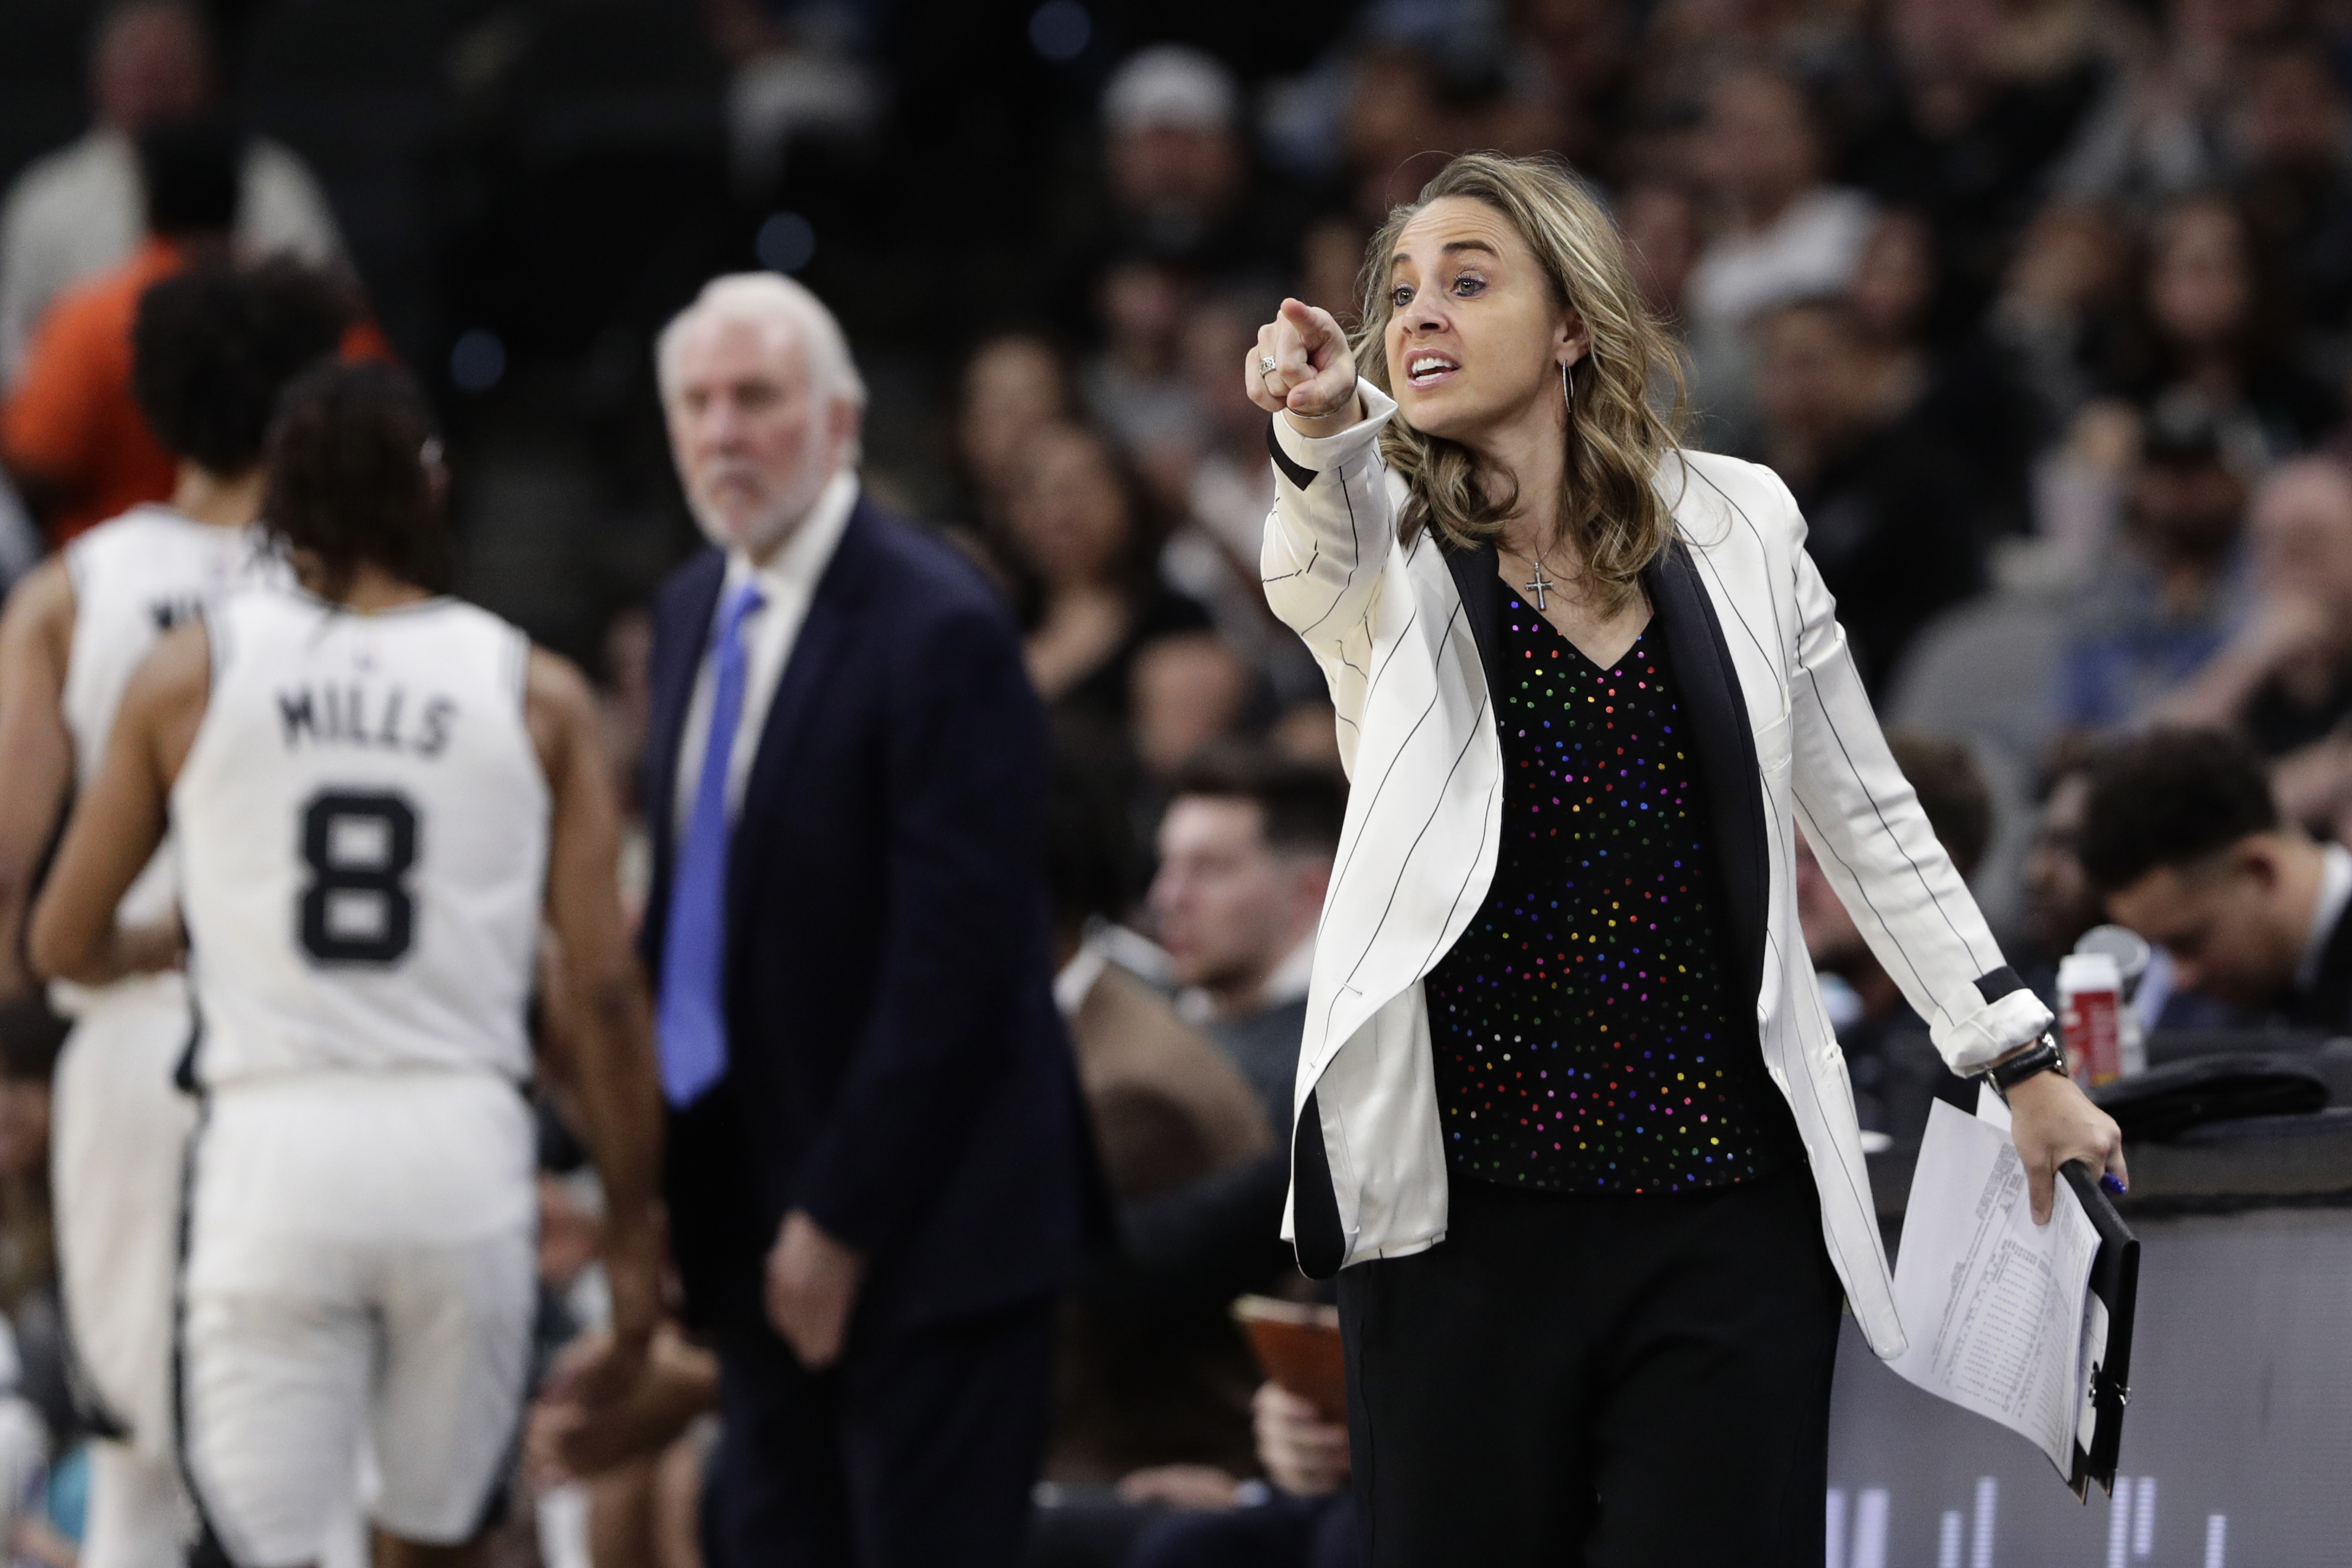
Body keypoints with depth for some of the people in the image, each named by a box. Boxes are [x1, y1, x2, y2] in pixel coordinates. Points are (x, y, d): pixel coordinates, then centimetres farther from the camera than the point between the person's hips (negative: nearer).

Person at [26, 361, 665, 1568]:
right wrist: (632, 1230, 11)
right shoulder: (535, 696, 3)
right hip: (463, 1148, 1)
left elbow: (64, 945, 10)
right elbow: (603, 986, 2)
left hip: (271, 1141, -1)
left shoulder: (190, 672, 3)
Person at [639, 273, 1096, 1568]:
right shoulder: (694, 610, 12)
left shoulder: (939, 630, -15)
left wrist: (840, 1220, -16)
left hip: (921, 1220, -8)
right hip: (762, 1218, 8)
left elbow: (954, 963, -17)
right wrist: (661, 1188, 10)